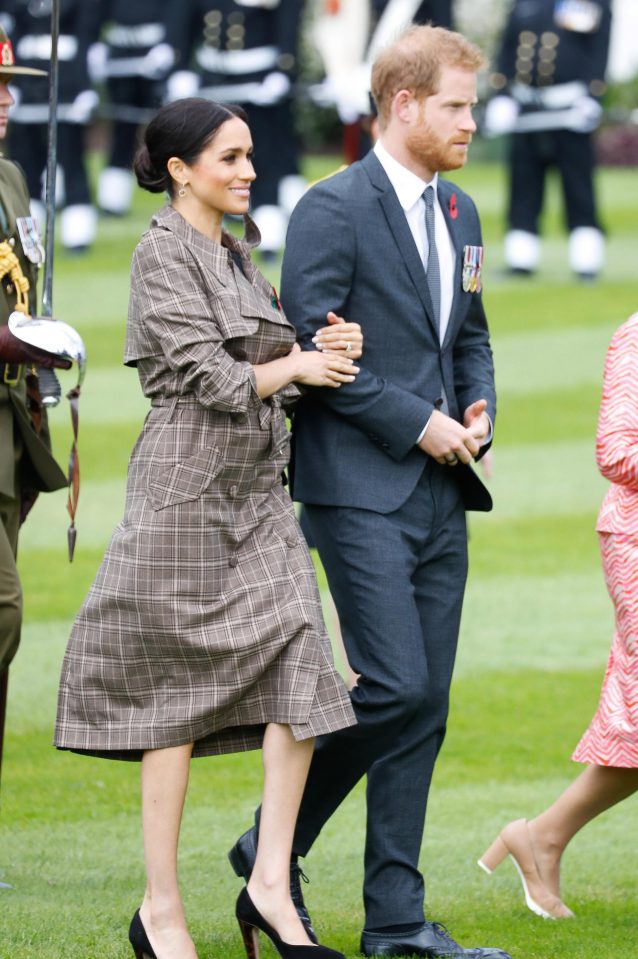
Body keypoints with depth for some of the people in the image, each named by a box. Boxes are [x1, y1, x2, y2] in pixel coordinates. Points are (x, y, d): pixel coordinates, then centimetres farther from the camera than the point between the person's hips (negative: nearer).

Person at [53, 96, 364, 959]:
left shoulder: (236, 255, 16)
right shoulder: (163, 254, -10)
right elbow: (214, 379, -16)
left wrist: (323, 350, 1)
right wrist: (296, 367, -2)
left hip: (256, 492, 8)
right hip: (188, 490, -8)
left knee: (299, 671, -4)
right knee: (177, 696, -2)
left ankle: (271, 886, 0)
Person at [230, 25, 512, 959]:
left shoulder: (458, 212, 15)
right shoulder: (334, 208, -9)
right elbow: (312, 347, -14)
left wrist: (477, 411, 4)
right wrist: (416, 424, -14)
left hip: (440, 492, 8)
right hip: (362, 487, -8)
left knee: (427, 703, 4)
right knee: (395, 686, -15)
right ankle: (275, 844, 5)